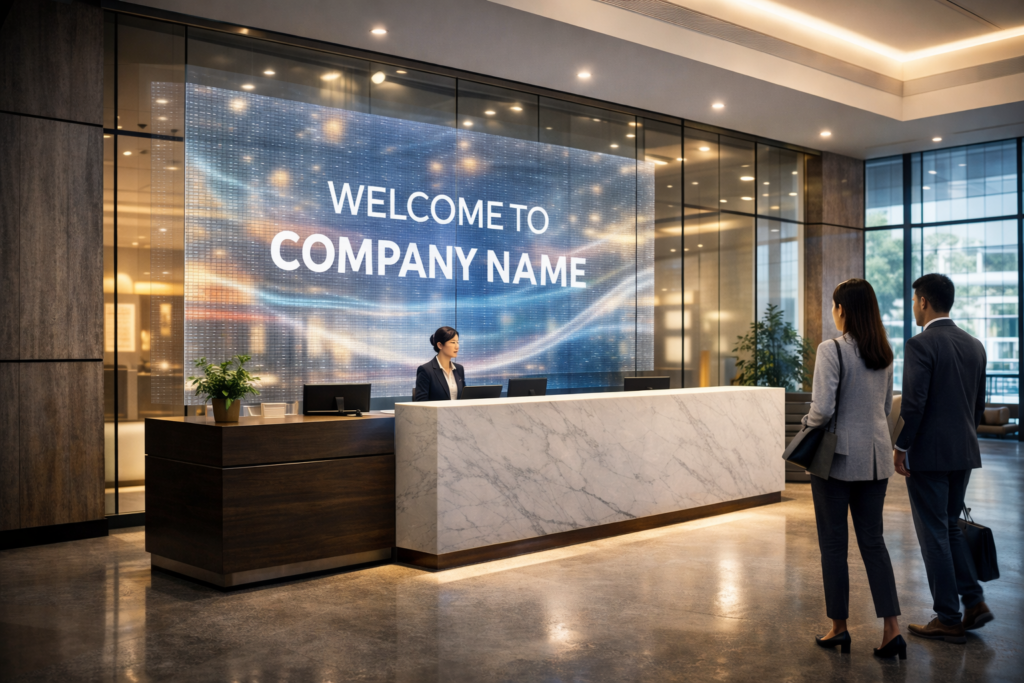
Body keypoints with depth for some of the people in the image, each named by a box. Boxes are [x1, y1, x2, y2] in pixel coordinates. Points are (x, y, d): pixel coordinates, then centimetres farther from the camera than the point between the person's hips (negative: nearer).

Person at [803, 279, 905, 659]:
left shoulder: (831, 350, -15)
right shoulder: (884, 353, 7)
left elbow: (823, 409, -20)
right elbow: (886, 406, 15)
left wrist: (806, 424, -1)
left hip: (839, 456, -6)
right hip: (876, 456, 6)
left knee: (834, 543, 6)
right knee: (873, 540, 11)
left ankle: (839, 628, 16)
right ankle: (891, 630, 6)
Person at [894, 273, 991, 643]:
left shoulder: (920, 345, -15)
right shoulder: (974, 345, 9)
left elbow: (914, 403, -20)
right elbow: (979, 404, 14)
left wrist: (901, 447, -10)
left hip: (928, 454, -8)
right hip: (964, 453, 8)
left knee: (934, 535, 2)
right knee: (949, 528, 21)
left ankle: (948, 620, 9)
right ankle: (974, 601, 17)